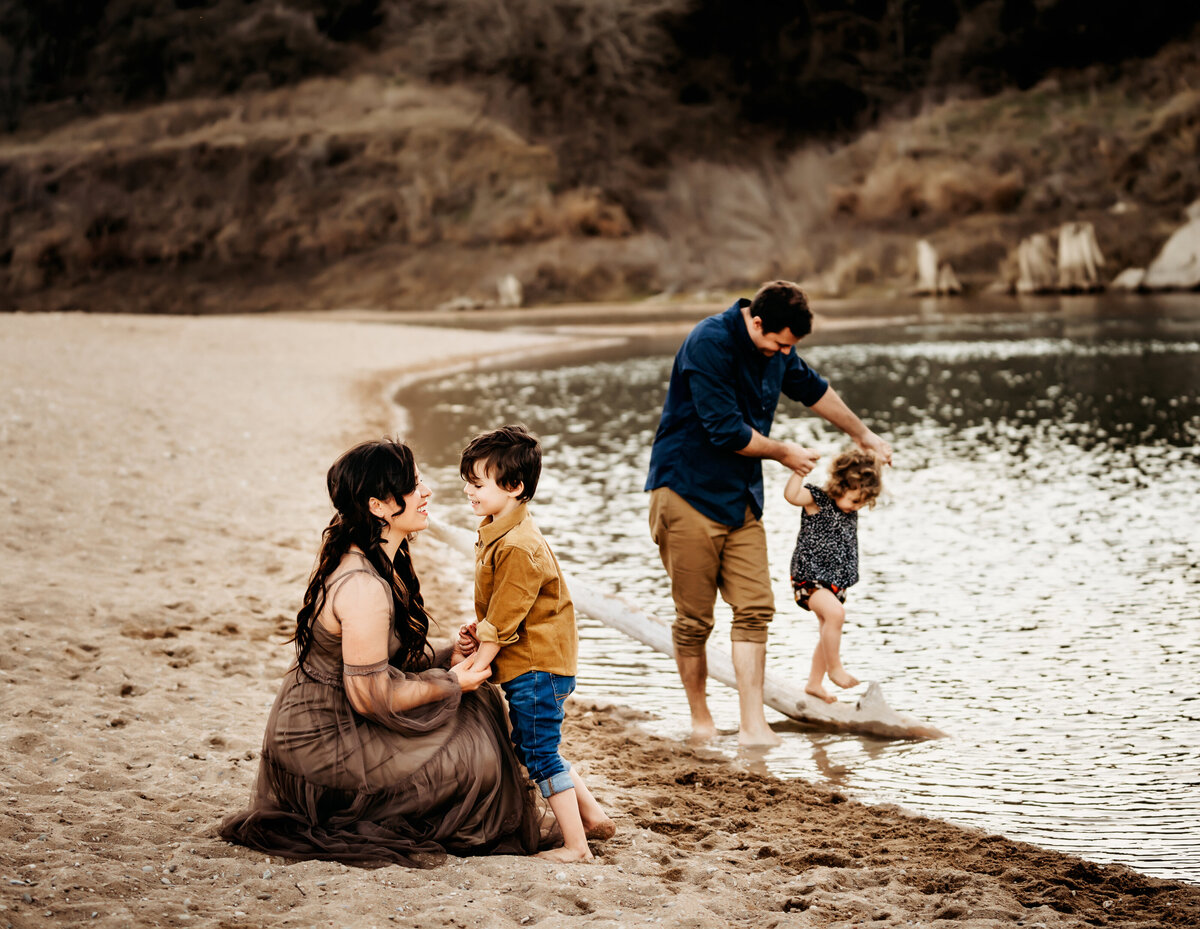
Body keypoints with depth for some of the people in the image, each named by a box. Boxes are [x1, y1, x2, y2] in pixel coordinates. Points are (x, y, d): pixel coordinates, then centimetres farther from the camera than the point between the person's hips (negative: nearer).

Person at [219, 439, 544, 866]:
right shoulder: (363, 588, -30)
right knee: (471, 758, -6)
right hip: (323, 742, -9)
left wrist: (444, 659, -1)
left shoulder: (351, 552, 1)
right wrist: (451, 682, -13)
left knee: (477, 702, 11)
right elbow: (370, 696, -25)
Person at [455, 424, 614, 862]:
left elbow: (503, 621, -21)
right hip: (534, 666, 11)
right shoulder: (498, 534, 9)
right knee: (537, 749, 19)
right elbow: (497, 610, 19)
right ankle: (593, 816, 29)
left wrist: (472, 669, -15)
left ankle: (576, 846, 1)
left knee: (539, 754, -5)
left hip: (535, 668, -11)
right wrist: (476, 634, 2)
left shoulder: (519, 548, -24)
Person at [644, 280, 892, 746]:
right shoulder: (709, 343, -19)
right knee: (694, 619, -2)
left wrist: (862, 434, 40)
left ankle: (753, 725, -5)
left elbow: (814, 390, 28)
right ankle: (700, 720, 14)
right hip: (688, 493, -7)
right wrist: (785, 453, -6)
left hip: (741, 498, 7)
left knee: (754, 609, -4)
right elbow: (727, 431, -22)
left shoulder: (776, 350, 7)